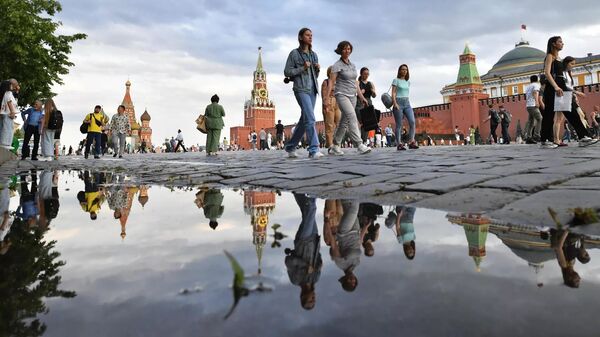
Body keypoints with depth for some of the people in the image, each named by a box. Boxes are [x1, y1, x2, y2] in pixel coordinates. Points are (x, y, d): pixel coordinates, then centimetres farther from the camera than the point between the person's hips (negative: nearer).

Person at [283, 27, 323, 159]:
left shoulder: (314, 54, 19)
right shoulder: (294, 53, 1)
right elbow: (287, 72, -2)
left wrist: (318, 69, 2)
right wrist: (302, 68, -12)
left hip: (313, 89, 7)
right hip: (301, 89, -7)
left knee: (304, 120, 8)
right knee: (310, 118, -19)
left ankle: (290, 147, 21)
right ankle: (313, 150, -21)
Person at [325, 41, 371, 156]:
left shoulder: (353, 65, 16)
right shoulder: (337, 65, -3)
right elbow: (331, 82, -8)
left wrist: (362, 97, 15)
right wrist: (327, 98, -17)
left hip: (352, 96, 7)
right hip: (341, 95, -7)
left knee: (344, 122, 6)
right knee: (352, 116, -23)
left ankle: (335, 147, 14)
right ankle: (359, 145, -29)